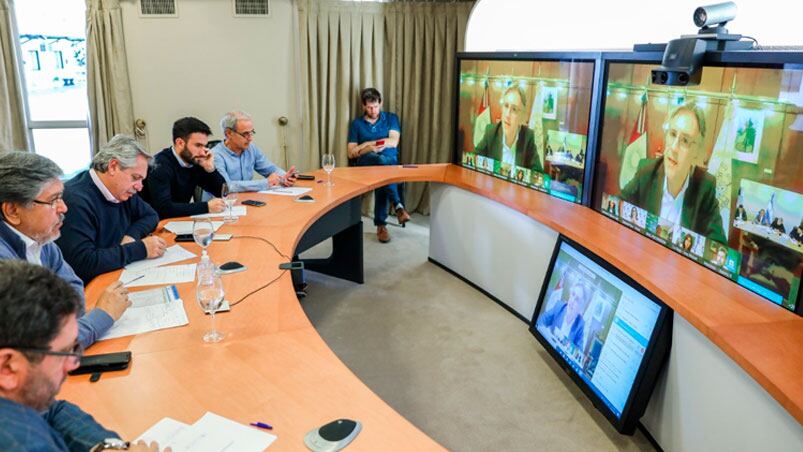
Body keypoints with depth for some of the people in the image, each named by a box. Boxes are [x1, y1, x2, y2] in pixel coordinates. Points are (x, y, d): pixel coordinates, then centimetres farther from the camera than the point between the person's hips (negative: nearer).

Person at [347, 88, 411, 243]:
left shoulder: (391, 118, 14)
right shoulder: (356, 123, 15)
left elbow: (393, 142, -3)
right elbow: (351, 153, 8)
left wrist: (367, 144, -4)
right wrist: (370, 148, -10)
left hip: (390, 160, 1)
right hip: (366, 161, 0)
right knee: (381, 161, -39)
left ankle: (381, 224, -34)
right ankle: (398, 206, -42)